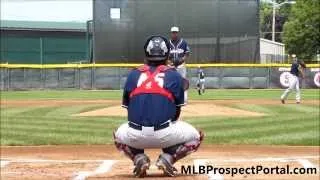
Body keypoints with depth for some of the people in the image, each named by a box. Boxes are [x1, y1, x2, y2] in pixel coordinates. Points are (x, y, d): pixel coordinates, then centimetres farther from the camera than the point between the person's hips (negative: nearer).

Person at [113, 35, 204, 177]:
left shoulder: (133, 74, 15)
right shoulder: (174, 75, 10)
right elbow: (177, 112, 13)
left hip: (135, 135, 2)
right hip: (164, 135, -2)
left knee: (118, 136, 37)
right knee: (195, 136, 25)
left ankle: (139, 159, 10)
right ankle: (167, 158, 3)